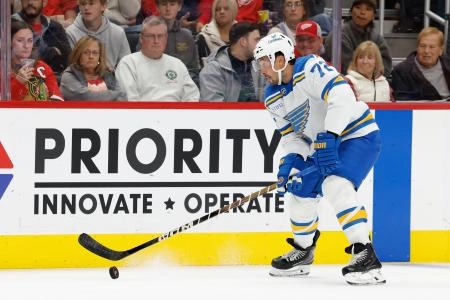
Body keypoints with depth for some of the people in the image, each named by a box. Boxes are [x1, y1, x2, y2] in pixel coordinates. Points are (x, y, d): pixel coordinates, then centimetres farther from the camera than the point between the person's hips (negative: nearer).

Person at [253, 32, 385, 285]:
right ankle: (302, 252, 33)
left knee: (336, 186, -28)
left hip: (359, 134, -9)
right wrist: (291, 159, -11)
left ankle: (366, 256, -31)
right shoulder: (273, 98, 4)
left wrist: (328, 138, -39)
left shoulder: (311, 69, -23)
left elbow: (342, 96, -35)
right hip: (323, 146, 9)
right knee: (299, 190, 11)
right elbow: (290, 134, 10)